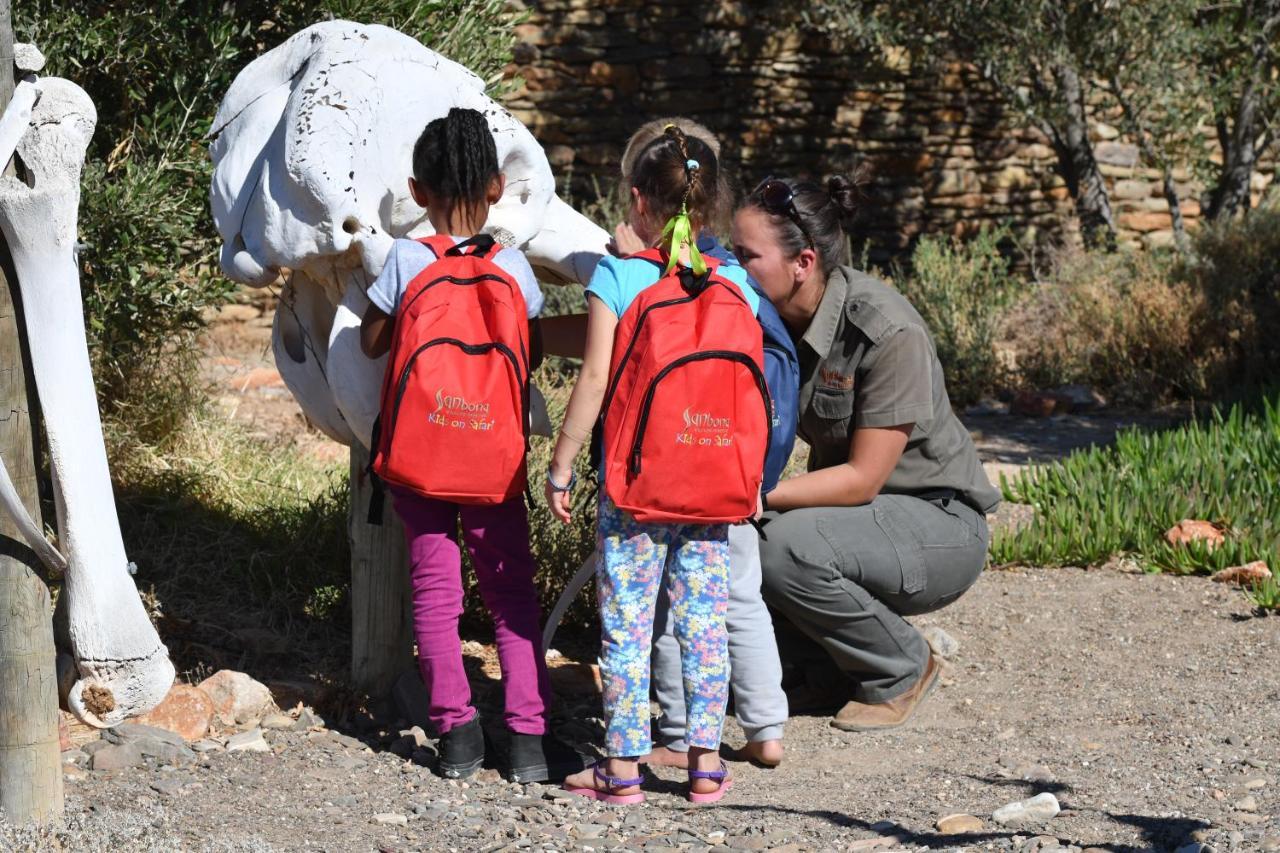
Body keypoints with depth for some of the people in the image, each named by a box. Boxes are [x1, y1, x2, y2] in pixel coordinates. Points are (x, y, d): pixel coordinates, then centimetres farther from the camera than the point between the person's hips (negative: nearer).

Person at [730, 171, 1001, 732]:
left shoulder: (888, 333, -25)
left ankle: (902, 670, -5)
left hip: (940, 526, -7)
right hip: (852, 508, 7)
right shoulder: (769, 319, -4)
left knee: (788, 545, -31)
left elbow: (862, 479, -24)